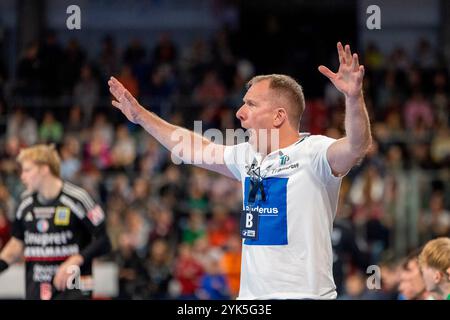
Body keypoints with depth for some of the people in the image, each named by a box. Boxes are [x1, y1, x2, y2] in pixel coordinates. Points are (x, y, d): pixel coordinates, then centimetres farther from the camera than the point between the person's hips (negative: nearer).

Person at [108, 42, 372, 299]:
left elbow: (357, 147, -27)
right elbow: (197, 150, 27)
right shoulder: (248, 156, 14)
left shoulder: (313, 153, -9)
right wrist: (141, 116, 32)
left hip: (305, 293, -7)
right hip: (251, 294, 7)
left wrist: (354, 97, -44)